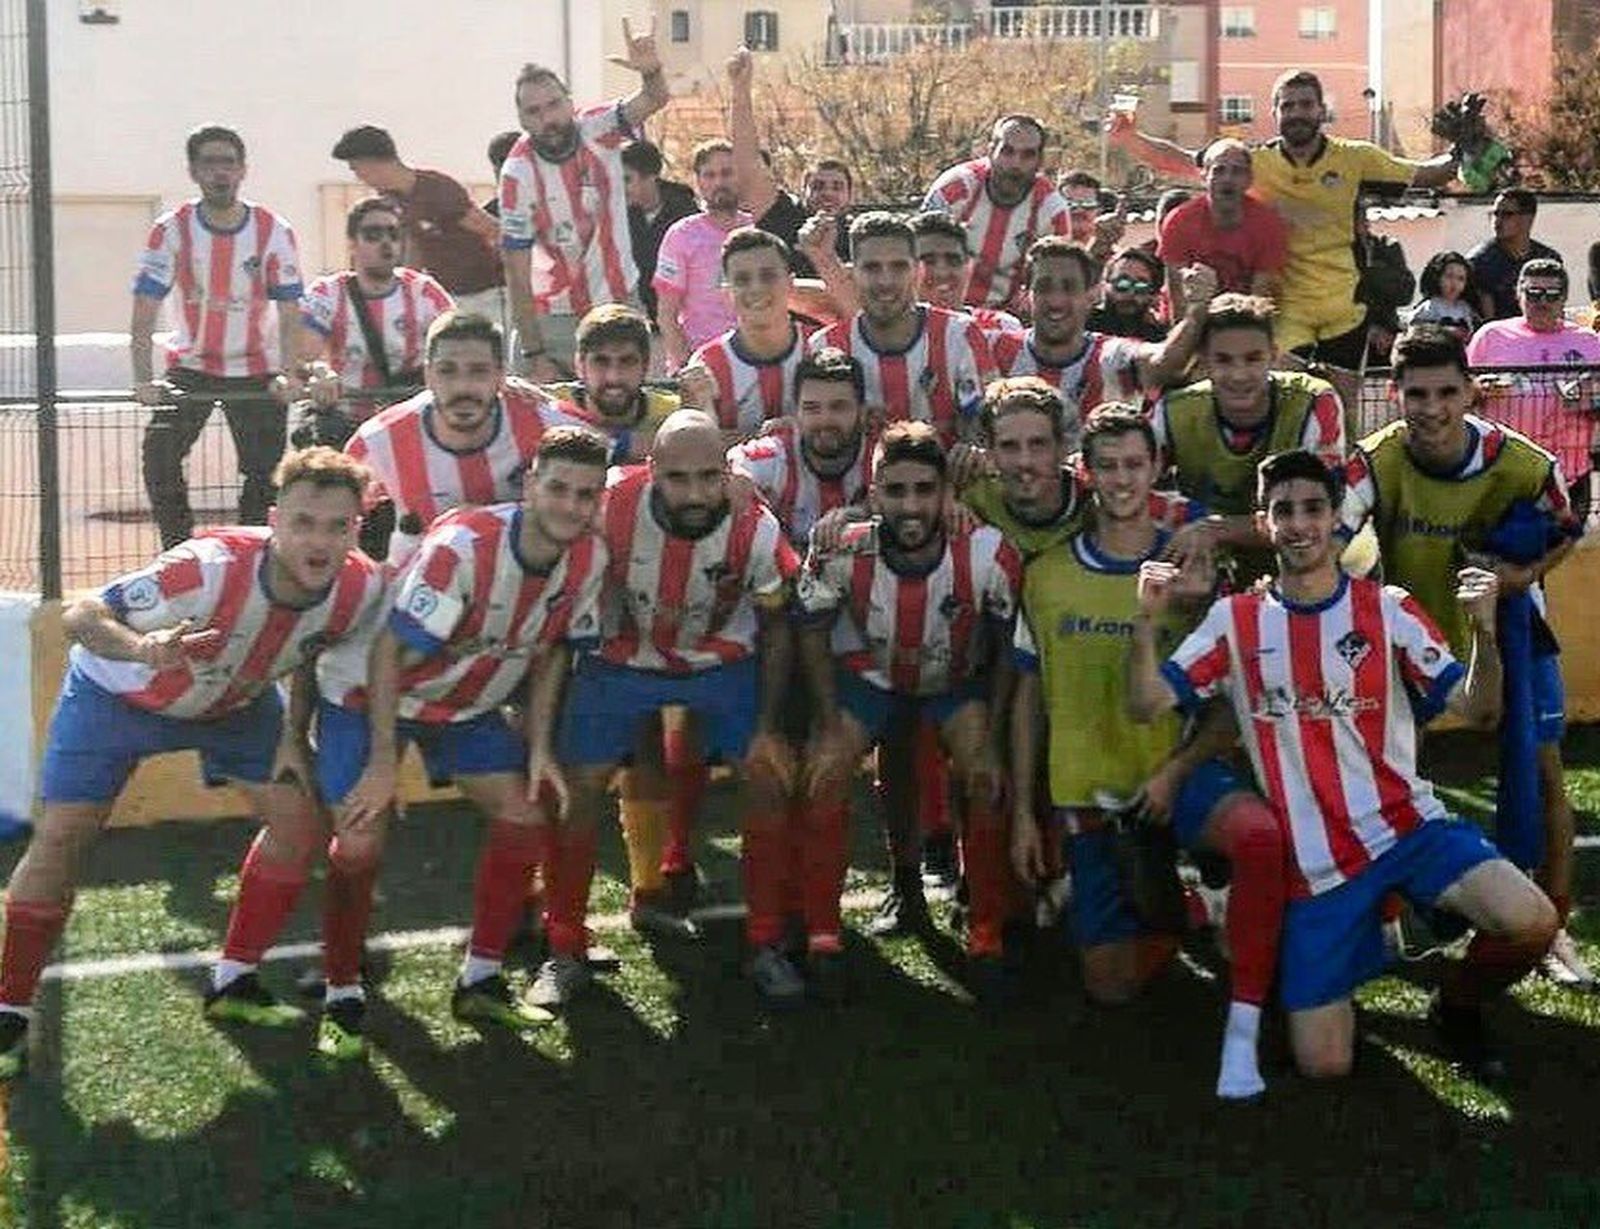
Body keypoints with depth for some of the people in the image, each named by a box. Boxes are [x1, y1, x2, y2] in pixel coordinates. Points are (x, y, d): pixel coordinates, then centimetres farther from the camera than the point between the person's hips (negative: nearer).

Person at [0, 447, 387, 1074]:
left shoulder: (361, 588, -25)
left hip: (237, 700, 5)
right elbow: (80, 617, -36)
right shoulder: (210, 568, -41)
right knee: (62, 837, -11)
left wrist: (294, 737, -6)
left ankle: (236, 984, 15)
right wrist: (144, 648, -56)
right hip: (117, 689, -4)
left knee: (295, 821, -3)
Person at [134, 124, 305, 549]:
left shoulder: (274, 231, -10)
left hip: (256, 371, 0)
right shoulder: (171, 230, -10)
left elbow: (289, 310, -11)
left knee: (264, 472, -1)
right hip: (190, 366, 0)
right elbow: (144, 311, -14)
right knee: (159, 455, -13)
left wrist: (290, 375, -26)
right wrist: (142, 380, -26)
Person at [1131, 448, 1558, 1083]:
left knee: (1530, 923, -28)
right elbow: (1146, 704, -3)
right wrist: (1146, 622, -18)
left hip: (1406, 824, 0)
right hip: (1313, 860, 0)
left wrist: (1485, 630, -23)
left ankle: (1455, 1006, 7)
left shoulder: (1388, 609, 0)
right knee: (1323, 1066, -4)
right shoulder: (1235, 620, 3)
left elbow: (1478, 711, -6)